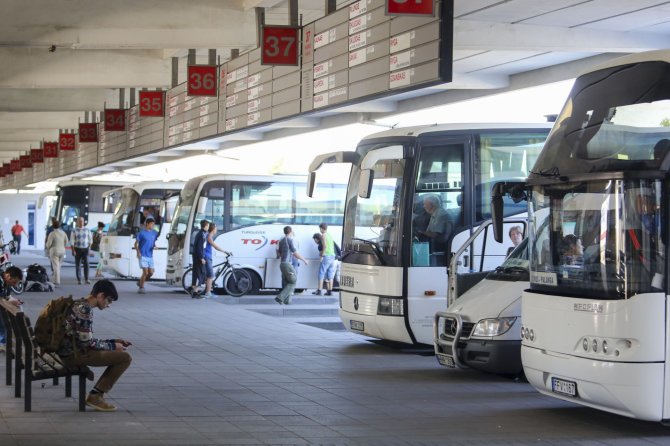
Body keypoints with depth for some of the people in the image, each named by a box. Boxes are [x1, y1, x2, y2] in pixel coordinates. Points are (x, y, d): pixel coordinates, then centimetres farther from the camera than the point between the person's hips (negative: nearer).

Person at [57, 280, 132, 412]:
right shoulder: (84, 309, -16)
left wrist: (113, 342, 13)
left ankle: (95, 395, 11)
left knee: (119, 354, 16)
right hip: (74, 354, -10)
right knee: (125, 357, -11)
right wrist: (112, 346, -6)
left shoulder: (81, 305, 15)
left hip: (73, 350, 10)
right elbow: (86, 342, -19)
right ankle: (95, 396, -4)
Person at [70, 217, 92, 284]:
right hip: (77, 249, -1)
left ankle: (86, 279, -1)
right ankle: (79, 280, 8)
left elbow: (90, 239, 12)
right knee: (77, 265, 1)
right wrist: (73, 251, -13)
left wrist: (89, 248, 6)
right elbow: (72, 241, -6)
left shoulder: (87, 230, 3)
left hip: (85, 249, 1)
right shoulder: (74, 231, -4)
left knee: (86, 264, -9)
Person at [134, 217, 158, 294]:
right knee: (145, 272, -11)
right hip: (143, 255, -6)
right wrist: (138, 252, -18)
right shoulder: (141, 233, -7)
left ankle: (141, 282, 26)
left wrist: (154, 246, -3)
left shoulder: (154, 233, 8)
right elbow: (136, 243, -4)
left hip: (150, 256, 6)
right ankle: (141, 288, 2)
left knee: (151, 273, 2)